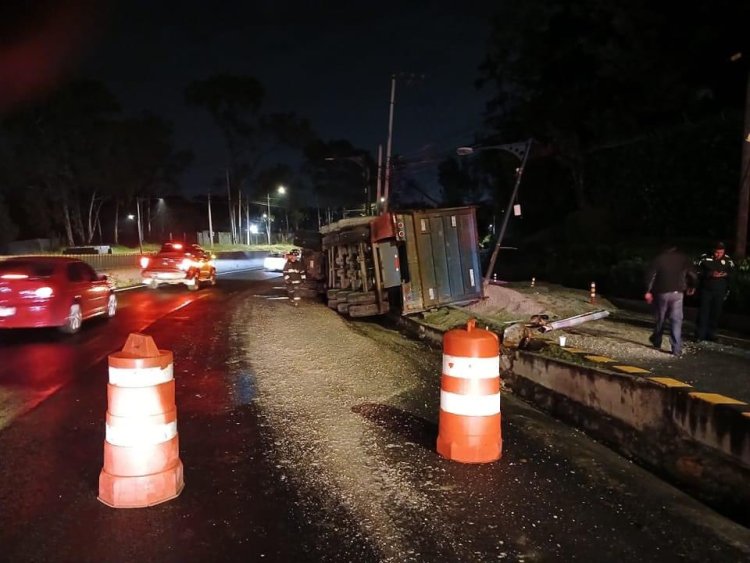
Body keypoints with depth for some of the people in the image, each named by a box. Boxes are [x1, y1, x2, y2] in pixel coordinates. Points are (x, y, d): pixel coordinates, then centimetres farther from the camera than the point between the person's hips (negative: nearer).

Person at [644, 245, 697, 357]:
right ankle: (677, 349, -6)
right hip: (677, 293, 0)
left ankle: (656, 341, 32)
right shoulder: (684, 259, 7)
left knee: (660, 318, 15)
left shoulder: (659, 258, 3)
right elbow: (693, 275, 4)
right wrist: (691, 287, 22)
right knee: (676, 320, 0)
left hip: (662, 292, 0)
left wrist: (648, 291, -4)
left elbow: (650, 274, -7)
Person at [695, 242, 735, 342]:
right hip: (706, 290, -2)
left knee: (716, 313, 5)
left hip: (720, 292, 3)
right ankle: (700, 334, 2)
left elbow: (733, 272, 9)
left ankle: (711, 334, 14)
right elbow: (697, 271, -9)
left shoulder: (728, 260, 3)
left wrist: (726, 274, -13)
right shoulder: (705, 258, -6)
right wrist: (710, 274, -20)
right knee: (703, 312, -2)